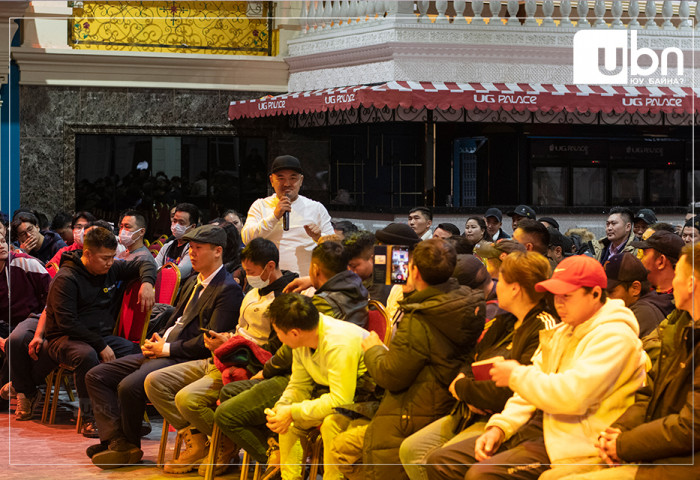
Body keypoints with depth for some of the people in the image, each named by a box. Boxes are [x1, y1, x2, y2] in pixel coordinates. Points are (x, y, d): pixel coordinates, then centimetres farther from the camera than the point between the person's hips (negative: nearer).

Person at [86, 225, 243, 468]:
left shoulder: (228, 291, -11)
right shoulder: (192, 283, 21)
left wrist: (167, 349, -12)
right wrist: (158, 341, 4)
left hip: (183, 358, -10)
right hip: (162, 353, 10)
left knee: (129, 386, -31)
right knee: (96, 376, 0)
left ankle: (130, 446, -7)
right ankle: (118, 442, -13)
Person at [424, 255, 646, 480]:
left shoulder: (614, 336, -13)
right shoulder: (561, 333, 18)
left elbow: (574, 396, -26)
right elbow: (529, 395, 18)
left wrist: (517, 376, -13)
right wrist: (499, 427, 0)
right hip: (538, 427, 10)